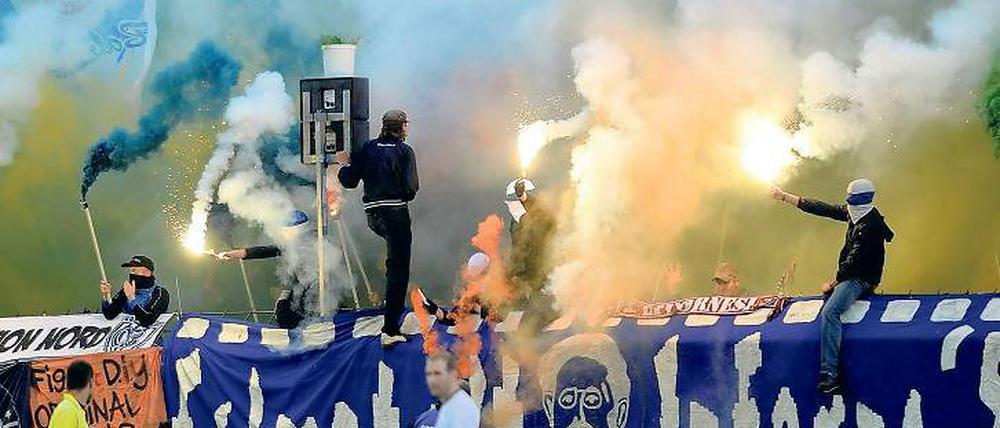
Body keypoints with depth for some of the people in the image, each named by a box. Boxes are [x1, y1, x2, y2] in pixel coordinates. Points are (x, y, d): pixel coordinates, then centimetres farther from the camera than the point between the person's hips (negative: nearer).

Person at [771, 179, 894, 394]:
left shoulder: (870, 225, -21)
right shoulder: (853, 214, 8)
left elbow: (855, 261, -21)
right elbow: (822, 209, 12)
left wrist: (834, 282, -14)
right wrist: (785, 197, 13)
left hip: (861, 280, -11)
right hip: (850, 277, 11)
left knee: (830, 312, -29)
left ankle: (830, 374, -36)